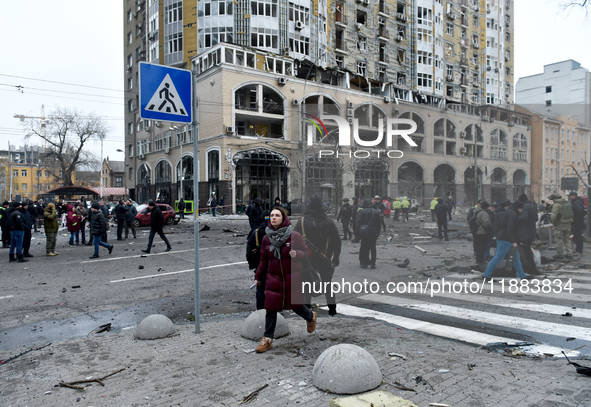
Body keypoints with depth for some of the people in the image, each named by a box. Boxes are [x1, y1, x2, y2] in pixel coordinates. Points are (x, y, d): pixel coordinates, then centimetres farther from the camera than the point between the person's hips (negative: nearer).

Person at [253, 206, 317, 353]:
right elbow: (264, 261, 12)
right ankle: (267, 339, 13)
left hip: (292, 278, -2)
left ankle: (311, 317, 42)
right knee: (271, 308, 0)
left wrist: (296, 254, -20)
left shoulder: (295, 236, -8)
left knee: (296, 305, 7)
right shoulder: (267, 239, 2)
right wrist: (257, 277, 14)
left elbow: (305, 251, 2)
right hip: (273, 279, 2)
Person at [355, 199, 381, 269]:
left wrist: (358, 232, -3)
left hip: (364, 232, -3)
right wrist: (377, 233, 16)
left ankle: (364, 263, 5)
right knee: (373, 248, 8)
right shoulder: (376, 212, 9)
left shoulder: (361, 212, -4)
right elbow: (378, 224, 11)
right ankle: (372, 264, 8)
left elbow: (358, 223, -8)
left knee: (364, 248, 3)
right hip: (374, 232, 3)